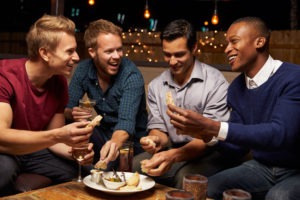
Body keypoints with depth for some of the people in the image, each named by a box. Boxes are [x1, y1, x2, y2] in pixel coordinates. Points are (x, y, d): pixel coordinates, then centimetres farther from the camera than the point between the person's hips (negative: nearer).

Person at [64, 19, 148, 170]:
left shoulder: (132, 75, -21)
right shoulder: (83, 69, -5)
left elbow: (126, 121, -33)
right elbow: (66, 108, -3)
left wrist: (115, 143, -56)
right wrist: (72, 114, -28)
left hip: (129, 140, -5)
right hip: (100, 134, 5)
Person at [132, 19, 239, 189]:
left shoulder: (216, 83, -13)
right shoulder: (156, 86, 6)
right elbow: (157, 127, 6)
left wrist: (174, 155, -33)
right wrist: (157, 140, -21)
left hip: (207, 154, -4)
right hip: (171, 150, 5)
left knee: (186, 177, -36)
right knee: (132, 167, -21)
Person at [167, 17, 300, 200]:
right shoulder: (237, 88, 4)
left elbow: (281, 133, -30)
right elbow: (239, 145, 7)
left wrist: (213, 127, -34)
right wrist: (205, 134, -13)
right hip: (263, 167, 6)